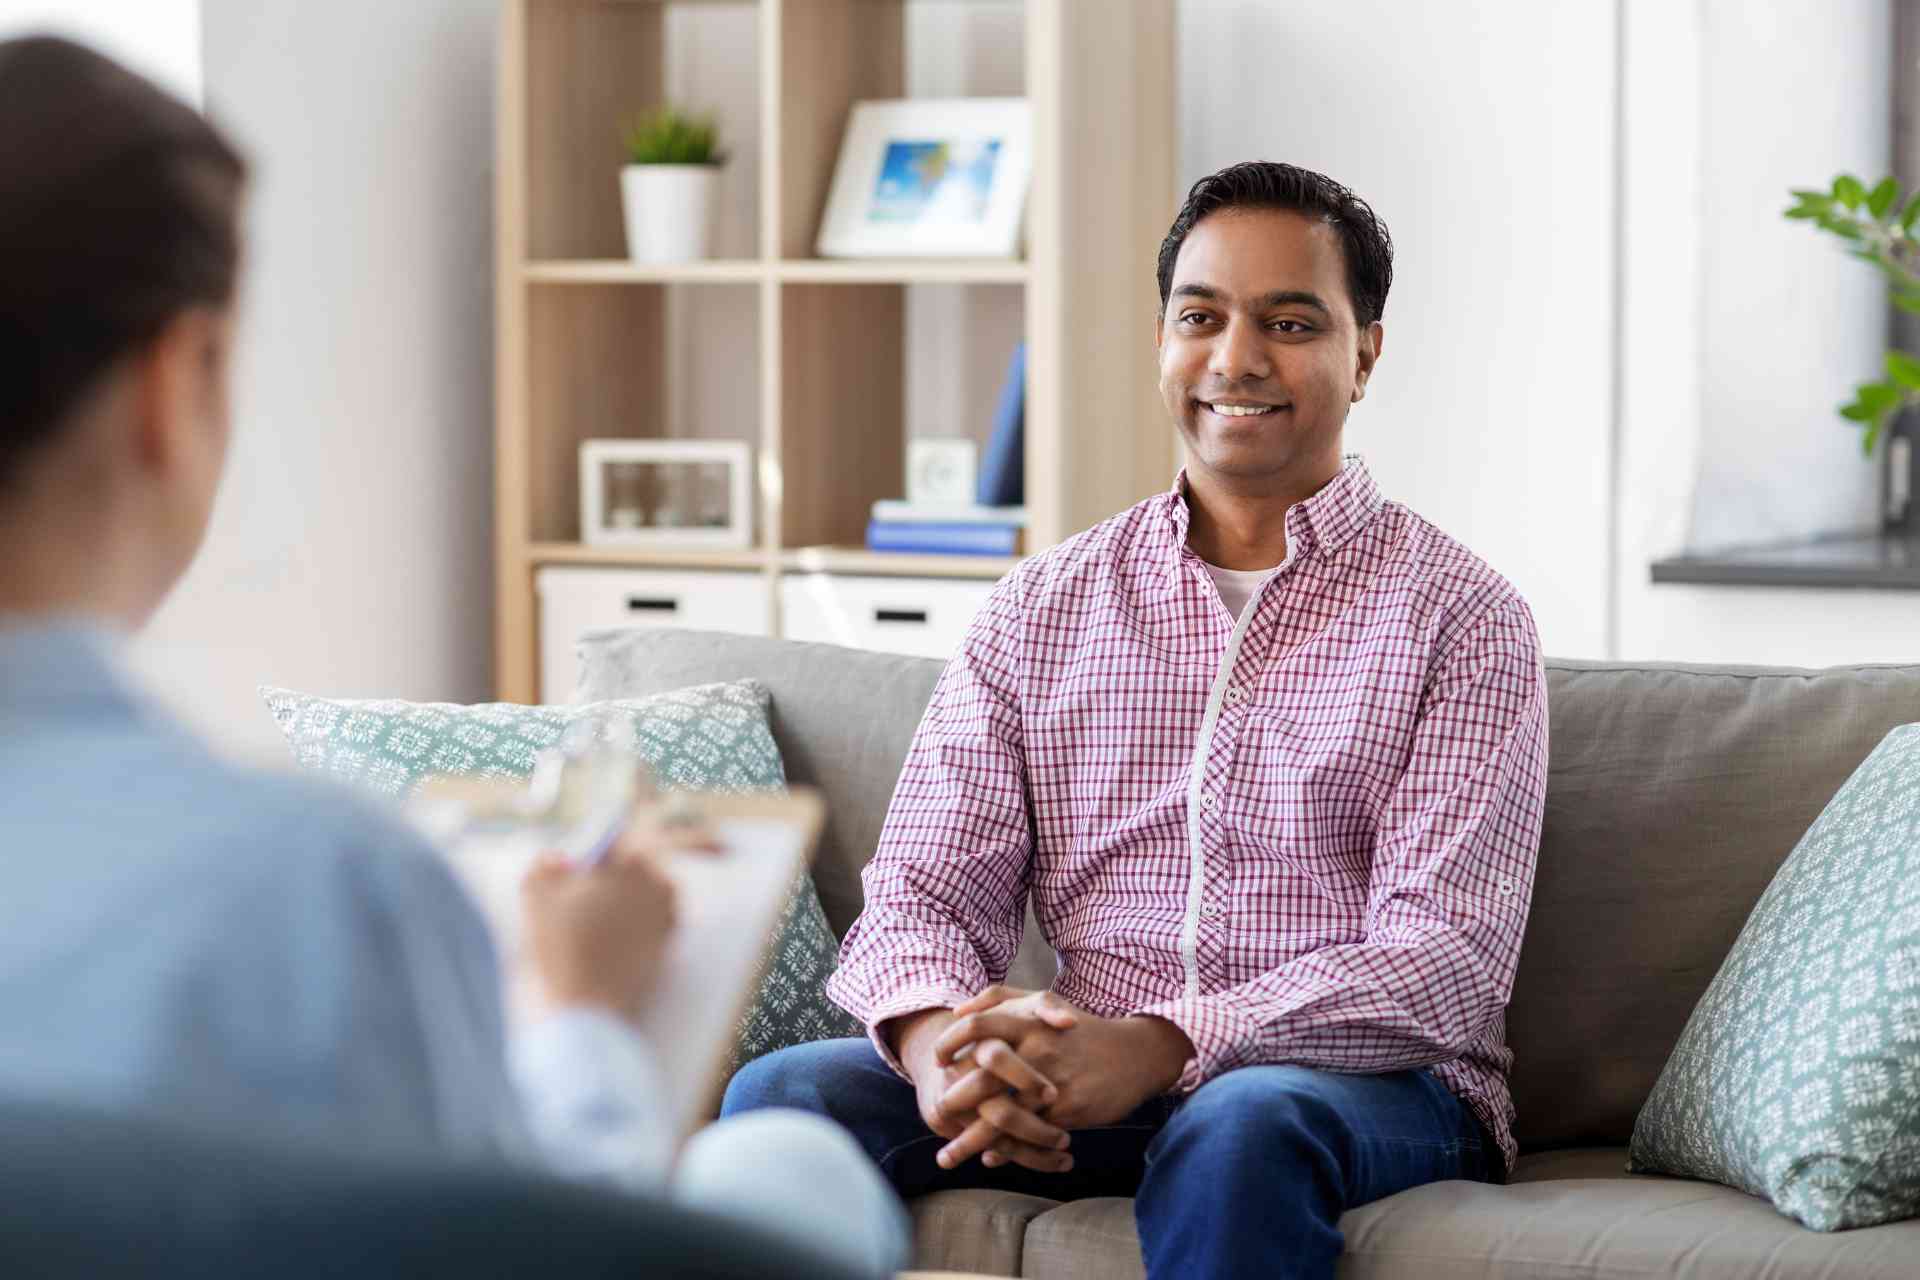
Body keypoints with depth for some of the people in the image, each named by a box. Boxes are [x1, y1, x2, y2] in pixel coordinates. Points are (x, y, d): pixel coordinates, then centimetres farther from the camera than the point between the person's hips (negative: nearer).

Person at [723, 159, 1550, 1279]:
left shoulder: (1460, 618, 2)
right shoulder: (1045, 608, 14)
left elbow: (1444, 957, -10)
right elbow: (928, 888, 7)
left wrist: (1160, 1047, -26)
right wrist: (937, 1041, -20)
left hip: (1366, 1084, -3)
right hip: (1085, 1086, 3)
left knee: (1242, 1124, -39)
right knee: (786, 1096, -23)